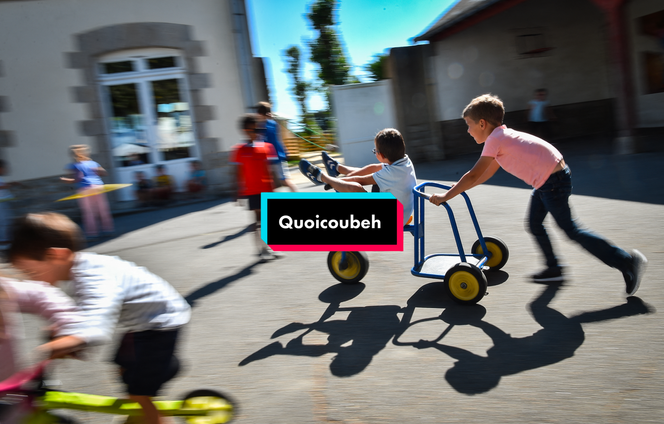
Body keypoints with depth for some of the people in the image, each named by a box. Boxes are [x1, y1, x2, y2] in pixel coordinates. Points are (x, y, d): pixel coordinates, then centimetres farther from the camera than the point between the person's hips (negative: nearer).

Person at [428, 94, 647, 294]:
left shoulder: (495, 140, -16)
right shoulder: (502, 136, 13)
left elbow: (474, 176, -18)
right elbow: (487, 173, 21)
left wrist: (445, 196, -11)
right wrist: (459, 186, 21)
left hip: (553, 181, -10)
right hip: (546, 181, 10)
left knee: (571, 230, -3)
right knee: (535, 225, 18)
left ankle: (627, 262, 4)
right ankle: (553, 268, 30)